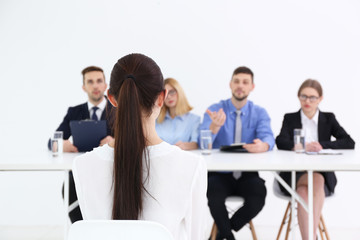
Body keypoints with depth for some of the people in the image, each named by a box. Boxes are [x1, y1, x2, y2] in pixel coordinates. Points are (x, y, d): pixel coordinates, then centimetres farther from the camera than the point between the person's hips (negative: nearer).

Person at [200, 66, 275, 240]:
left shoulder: (259, 113, 6)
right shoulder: (215, 110, 1)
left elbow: (268, 137, -13)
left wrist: (263, 145, -39)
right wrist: (215, 126, -35)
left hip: (247, 175, 2)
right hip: (220, 174, -1)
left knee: (259, 195, -28)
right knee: (214, 194, -33)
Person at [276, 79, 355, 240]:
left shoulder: (328, 119, 15)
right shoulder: (290, 119, 14)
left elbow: (349, 143, 1)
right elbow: (281, 142, -7)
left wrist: (323, 145, -13)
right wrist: (303, 147, -25)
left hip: (322, 172, 1)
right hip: (294, 174, 0)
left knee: (302, 192, -34)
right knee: (317, 180, -35)